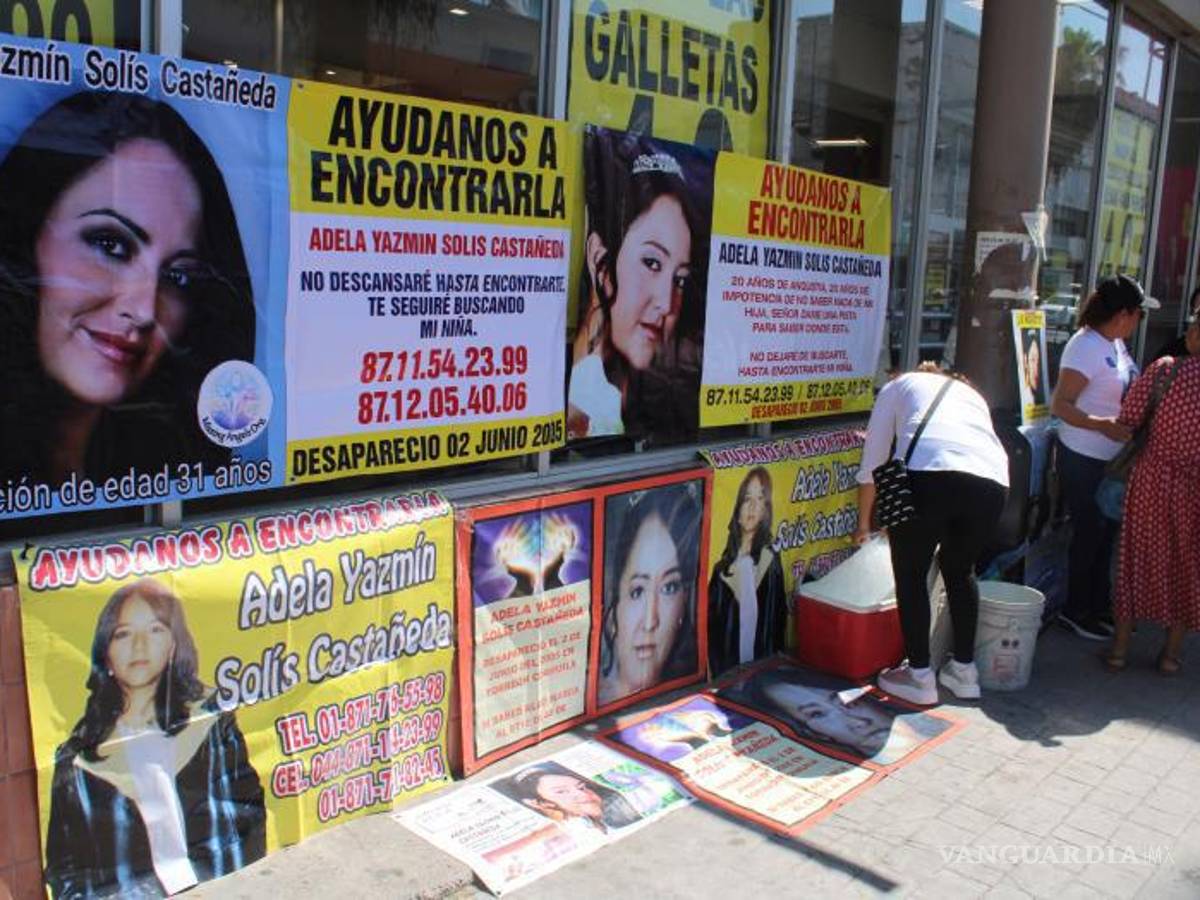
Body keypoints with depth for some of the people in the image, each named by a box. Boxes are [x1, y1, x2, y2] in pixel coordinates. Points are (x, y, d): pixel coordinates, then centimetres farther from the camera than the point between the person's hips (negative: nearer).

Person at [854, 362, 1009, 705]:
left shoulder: (899, 385, 29)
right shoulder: (972, 394, 38)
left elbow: (871, 463, 25)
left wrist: (863, 523, 37)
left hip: (928, 474, -4)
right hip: (992, 481, 4)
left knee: (910, 575, 15)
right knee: (960, 570, 25)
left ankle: (919, 675, 19)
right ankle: (964, 670, 32)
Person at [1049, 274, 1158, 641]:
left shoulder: (1116, 344, 7)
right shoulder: (1085, 346, -20)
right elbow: (1060, 405, -26)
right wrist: (1104, 426, -35)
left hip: (1113, 458, 9)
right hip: (1084, 459, -9)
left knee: (1106, 532, 18)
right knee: (1088, 534, 2)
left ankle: (1099, 606, 32)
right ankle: (1076, 611, 18)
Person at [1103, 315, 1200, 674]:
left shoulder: (1164, 368, -11)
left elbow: (1128, 417, -7)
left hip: (1153, 479, 0)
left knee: (1139, 557, 12)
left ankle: (1120, 647, 19)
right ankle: (1171, 652, 24)